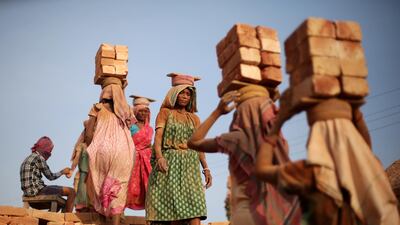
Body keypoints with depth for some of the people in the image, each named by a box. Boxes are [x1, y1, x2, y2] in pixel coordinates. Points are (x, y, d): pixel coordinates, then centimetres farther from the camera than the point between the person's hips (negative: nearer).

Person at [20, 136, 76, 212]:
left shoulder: (28, 159, 19)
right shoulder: (39, 158, -8)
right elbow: (50, 176, -7)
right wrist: (62, 172, 8)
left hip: (29, 192, 10)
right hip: (37, 190, -10)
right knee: (71, 192, -7)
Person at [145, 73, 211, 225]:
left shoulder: (194, 118, 17)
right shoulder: (165, 112, 9)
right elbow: (158, 136, -5)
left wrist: (206, 168, 2)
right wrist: (159, 157, -23)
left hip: (190, 165, 2)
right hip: (169, 163, -2)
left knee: (194, 206, -11)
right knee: (171, 207, -5)